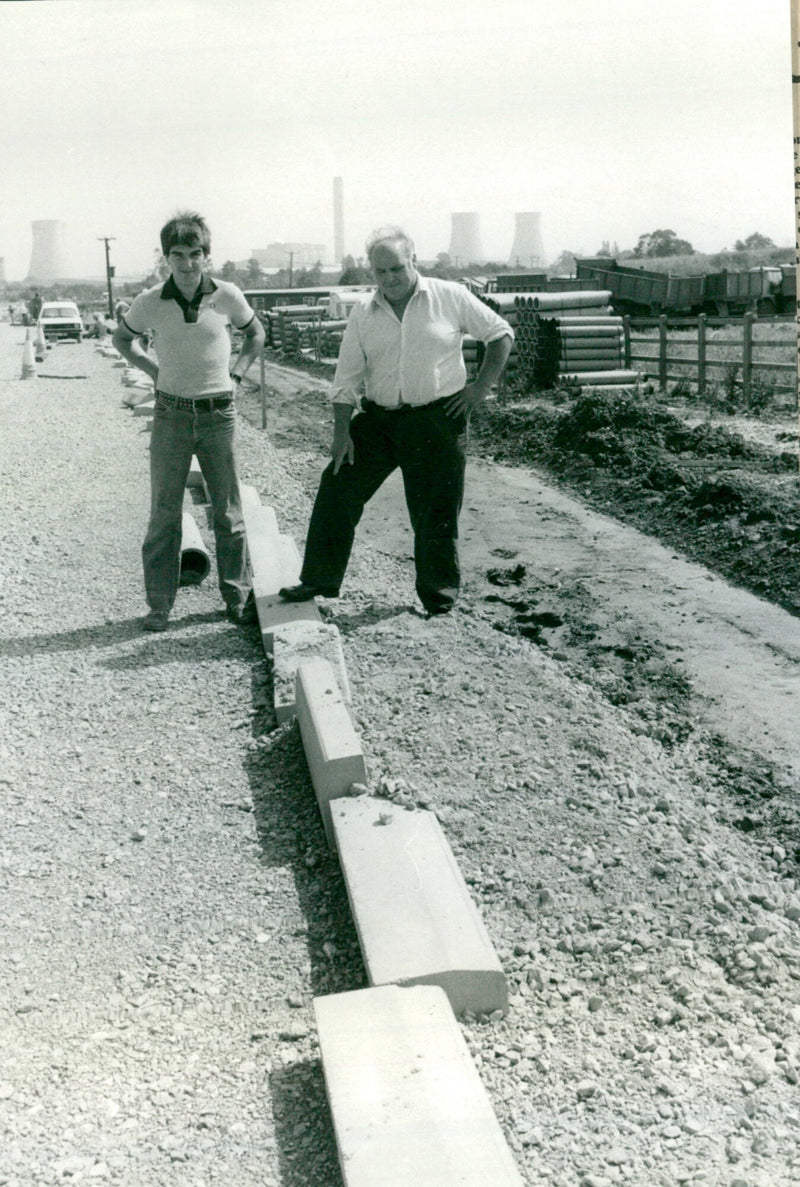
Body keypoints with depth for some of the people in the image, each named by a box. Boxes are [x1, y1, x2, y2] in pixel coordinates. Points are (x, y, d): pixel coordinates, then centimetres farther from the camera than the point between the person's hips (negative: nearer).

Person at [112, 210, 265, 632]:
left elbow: (255, 334, 16)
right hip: (171, 414, 0)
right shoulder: (150, 303, -4)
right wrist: (154, 370, 5)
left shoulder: (227, 296, -4)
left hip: (218, 414, 0)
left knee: (228, 511, 7)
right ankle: (159, 604, 11)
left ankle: (237, 597, 19)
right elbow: (121, 338, 16)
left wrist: (235, 373, 5)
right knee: (164, 513, 2)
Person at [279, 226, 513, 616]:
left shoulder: (450, 297, -1)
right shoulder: (363, 311, 7)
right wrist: (342, 432, 0)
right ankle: (319, 579, 13)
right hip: (379, 419, 3)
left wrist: (481, 387, -2)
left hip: (437, 420, -3)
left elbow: (500, 333, 6)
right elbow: (347, 376, 7)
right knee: (336, 490, 0)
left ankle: (439, 592, 22)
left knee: (435, 511, 3)